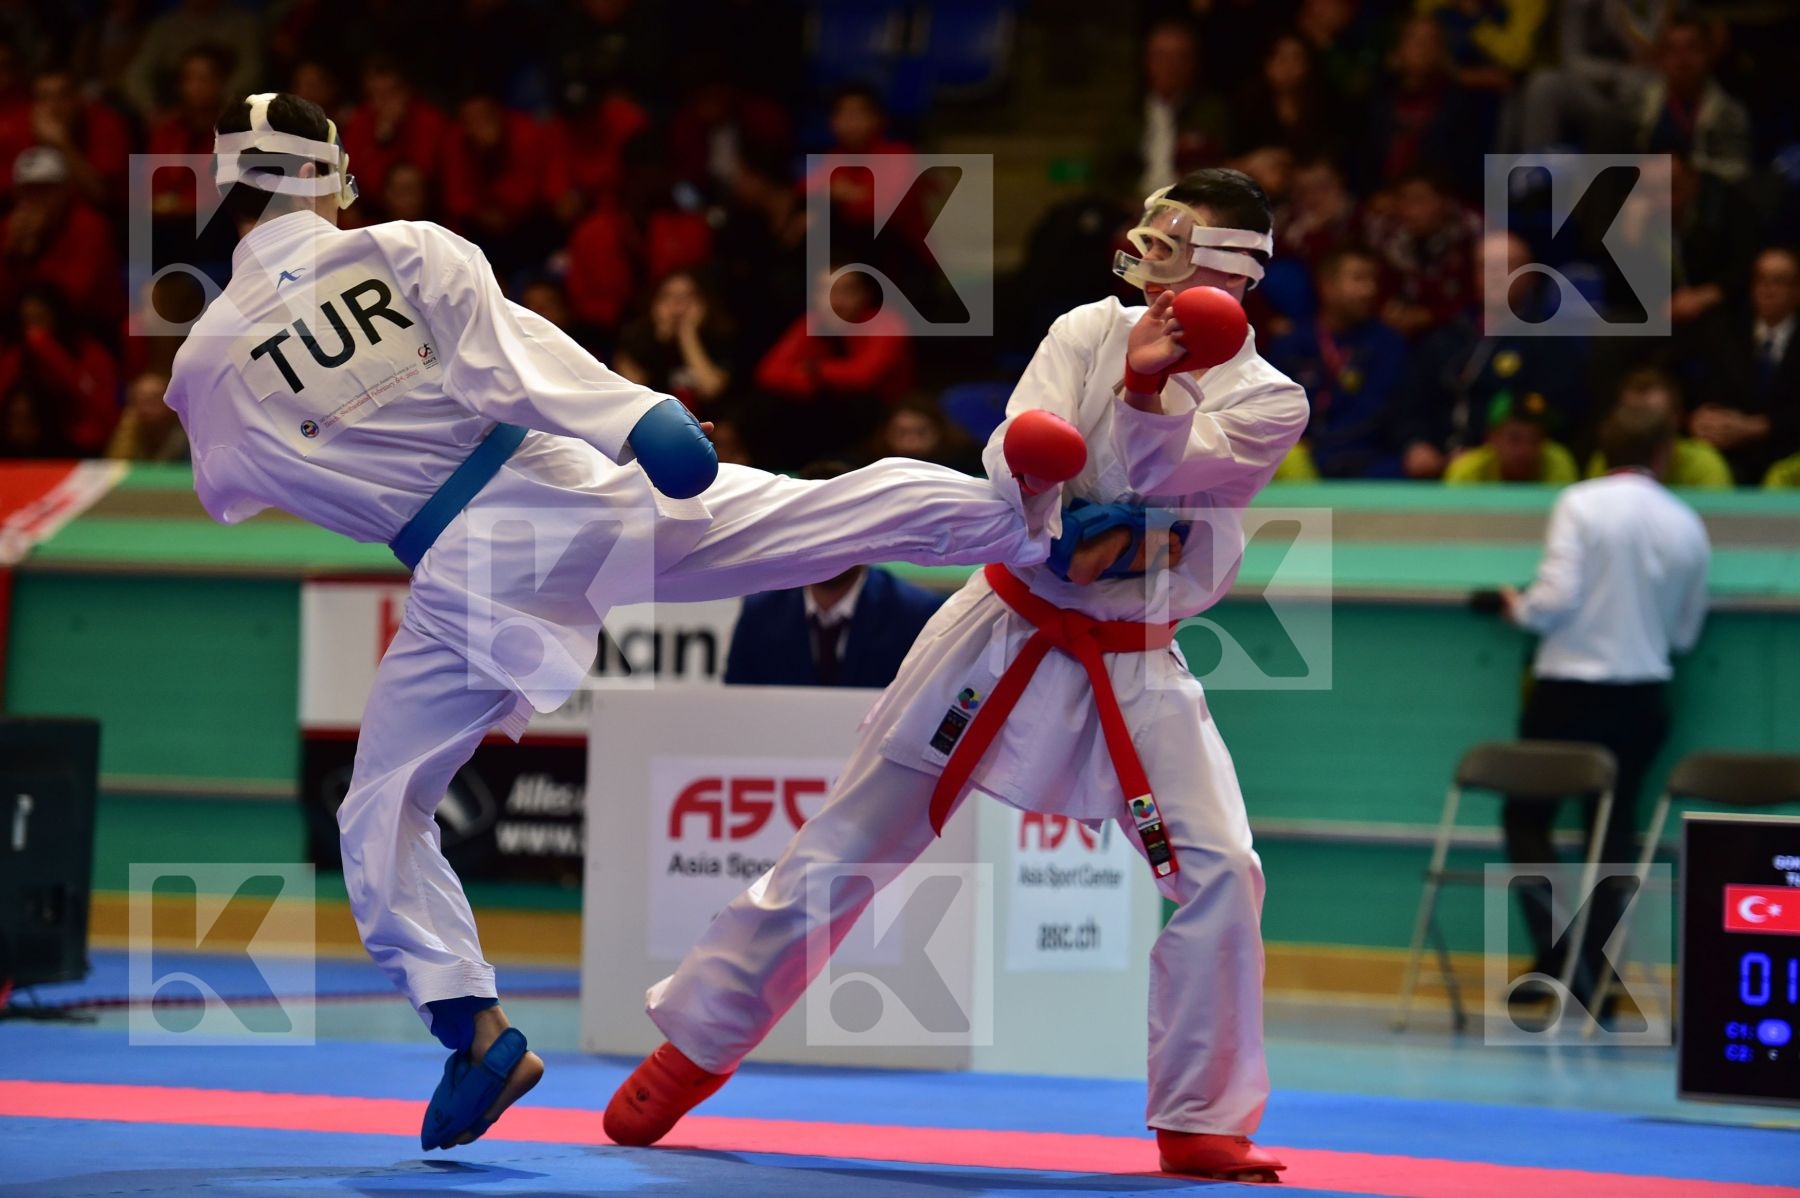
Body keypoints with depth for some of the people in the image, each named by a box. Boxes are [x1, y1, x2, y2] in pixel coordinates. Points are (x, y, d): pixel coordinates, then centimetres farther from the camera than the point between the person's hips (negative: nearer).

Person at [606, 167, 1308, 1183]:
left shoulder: (1268, 402, -7)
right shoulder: (1090, 333, -3)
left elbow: (1161, 479, -22)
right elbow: (1017, 462, -12)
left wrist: (1145, 388, -37)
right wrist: (1071, 526, -30)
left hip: (1136, 669, 0)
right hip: (1005, 632, 0)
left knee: (1220, 873, -16)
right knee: (844, 848, 3)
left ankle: (1203, 1124, -2)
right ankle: (693, 1047, 18)